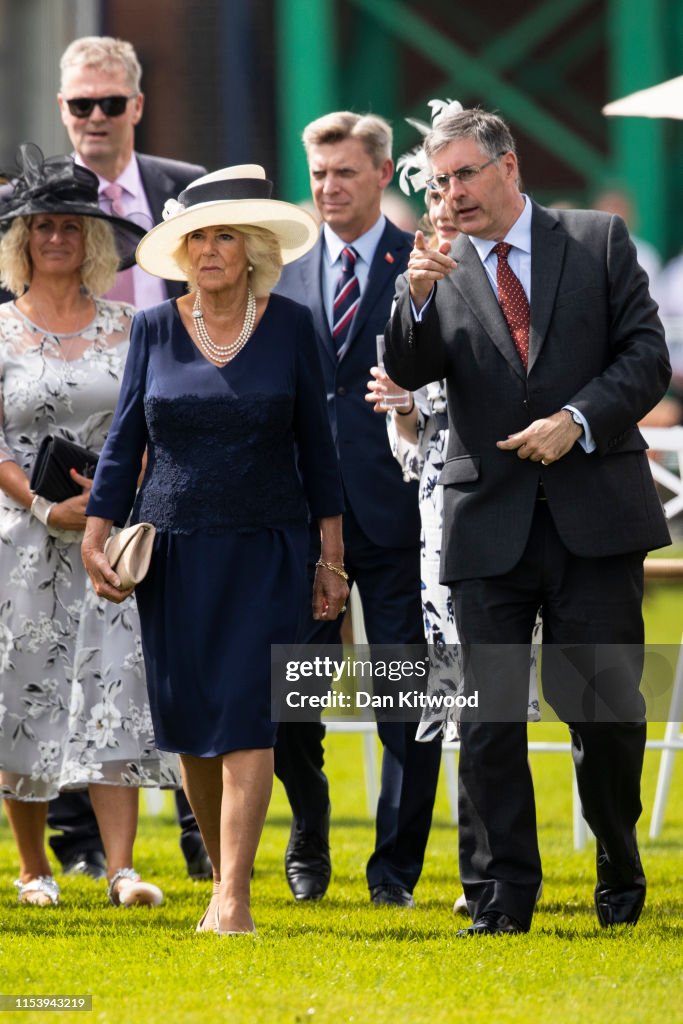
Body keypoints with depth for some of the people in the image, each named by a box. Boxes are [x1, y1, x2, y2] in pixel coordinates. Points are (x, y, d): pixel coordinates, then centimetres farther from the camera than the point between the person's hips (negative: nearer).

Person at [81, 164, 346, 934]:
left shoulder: (289, 327, 0)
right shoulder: (155, 330, 2)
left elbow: (313, 442, 4)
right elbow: (124, 439, 7)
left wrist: (331, 555, 4)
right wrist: (94, 538, 0)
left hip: (263, 552, -2)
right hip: (173, 552, 2)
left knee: (245, 715, -12)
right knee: (188, 723, 5)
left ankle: (234, 900, -15)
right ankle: (221, 874, 23)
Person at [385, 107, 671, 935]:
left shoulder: (599, 242, 5)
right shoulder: (440, 270, 8)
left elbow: (646, 357, 2)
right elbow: (408, 373, -4)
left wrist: (578, 420, -12)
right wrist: (416, 300, -21)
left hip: (594, 516, -1)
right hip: (491, 520, 1)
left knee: (606, 707, 3)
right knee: (489, 714, -1)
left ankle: (619, 869, 23)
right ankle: (500, 894, 3)